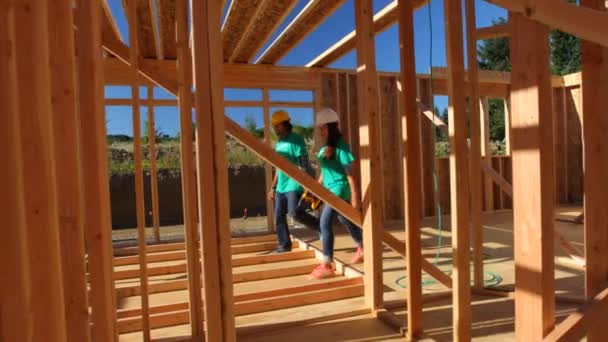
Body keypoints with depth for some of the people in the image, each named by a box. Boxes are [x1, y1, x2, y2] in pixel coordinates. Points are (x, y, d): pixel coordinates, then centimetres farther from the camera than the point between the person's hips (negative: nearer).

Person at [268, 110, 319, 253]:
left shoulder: (296, 140, -8)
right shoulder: (278, 143, 16)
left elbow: (304, 164, -14)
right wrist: (273, 188, 20)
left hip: (294, 184, -8)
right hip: (281, 186, 8)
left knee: (295, 212, -19)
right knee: (279, 216, 7)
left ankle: (320, 226, 3)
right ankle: (284, 245, 18)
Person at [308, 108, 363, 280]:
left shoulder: (340, 146, -14)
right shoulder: (325, 148, 10)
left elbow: (349, 171, -15)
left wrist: (354, 195, -16)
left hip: (339, 189, -8)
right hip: (329, 189, 9)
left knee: (325, 223, -15)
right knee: (347, 222, 21)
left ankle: (327, 265, -9)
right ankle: (362, 250, 42)